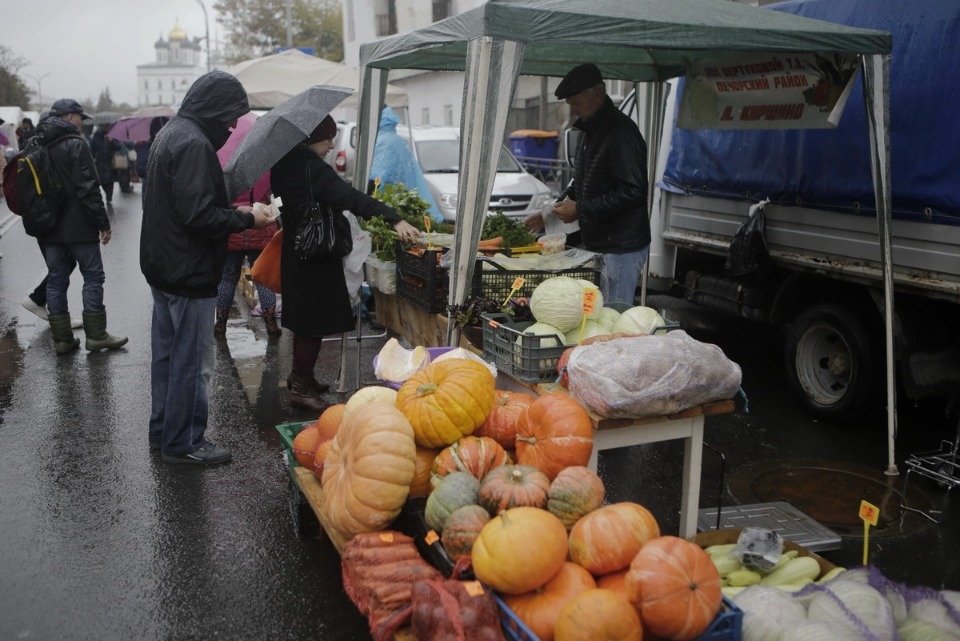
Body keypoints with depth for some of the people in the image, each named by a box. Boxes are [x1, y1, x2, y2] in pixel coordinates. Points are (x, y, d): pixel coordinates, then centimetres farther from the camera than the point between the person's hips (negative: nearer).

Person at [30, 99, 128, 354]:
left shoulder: (33, 146, 11)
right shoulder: (75, 144, -12)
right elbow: (88, 189, -16)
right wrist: (103, 223, -12)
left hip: (47, 228, 7)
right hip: (78, 227, -7)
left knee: (56, 279, 10)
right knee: (93, 277, 3)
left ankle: (62, 338, 13)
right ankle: (96, 335, 5)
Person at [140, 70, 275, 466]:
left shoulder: (170, 133, 12)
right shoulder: (194, 144, -20)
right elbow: (199, 216, -26)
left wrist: (234, 212, 11)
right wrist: (246, 220, -13)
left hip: (161, 266, 11)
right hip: (189, 272, -11)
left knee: (166, 354, 19)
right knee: (192, 362, 1)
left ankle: (162, 430, 32)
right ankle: (183, 443, 12)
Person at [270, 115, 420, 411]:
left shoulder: (285, 163, 6)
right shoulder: (313, 168, -22)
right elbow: (351, 197, -33)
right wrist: (395, 220, -41)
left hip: (296, 252, 10)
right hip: (316, 256, -10)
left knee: (304, 319, 21)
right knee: (314, 323, -2)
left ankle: (299, 376, 34)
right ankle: (301, 389, 5)